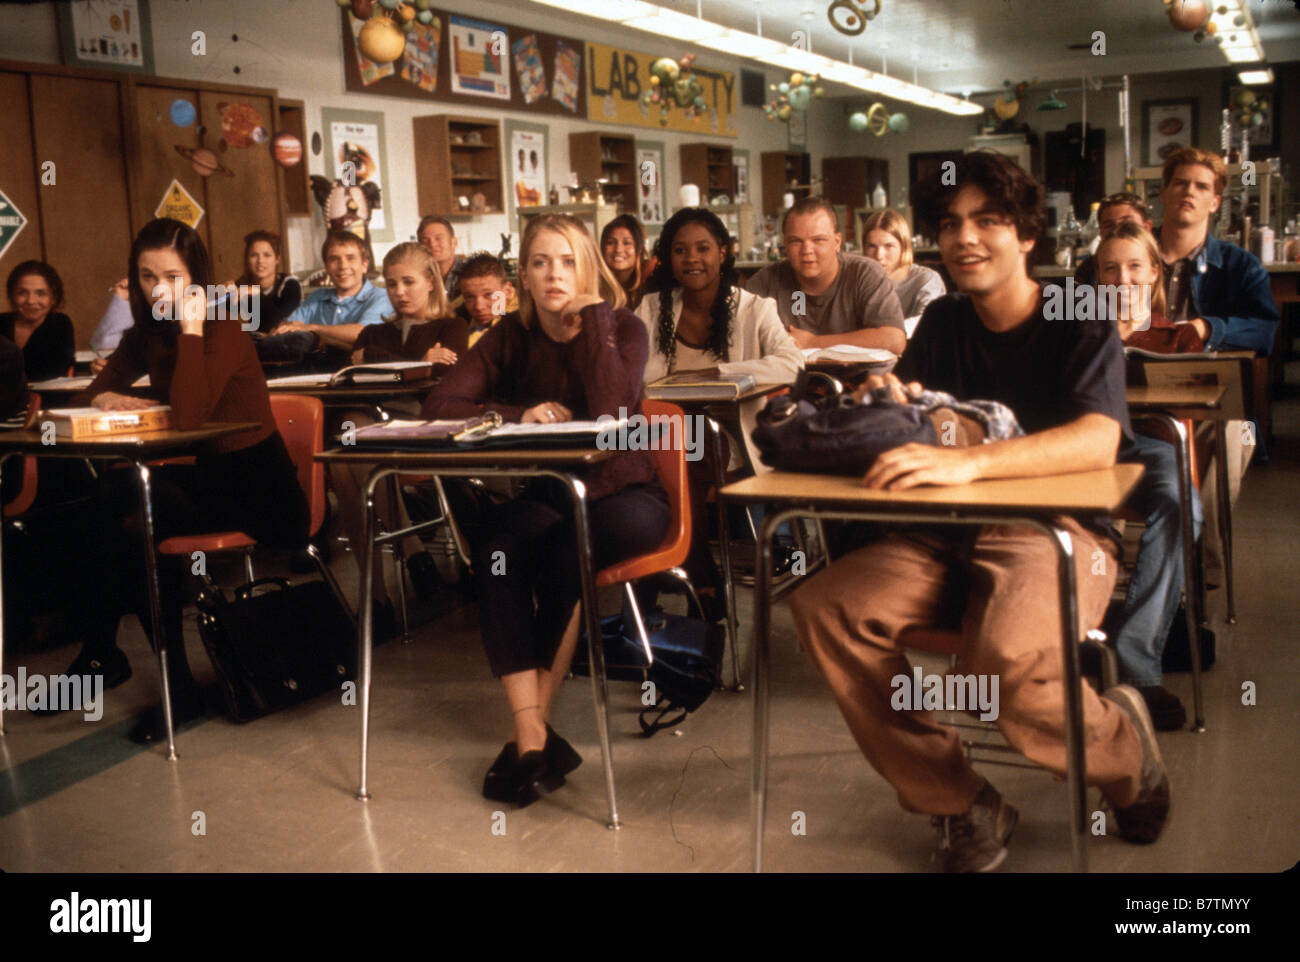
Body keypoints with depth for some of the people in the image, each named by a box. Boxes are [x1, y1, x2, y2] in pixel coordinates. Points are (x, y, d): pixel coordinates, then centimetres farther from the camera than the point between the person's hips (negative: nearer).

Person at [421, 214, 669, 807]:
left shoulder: (624, 328, -3)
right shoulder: (512, 336, 5)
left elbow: (612, 412, -22)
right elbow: (439, 405, -6)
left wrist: (594, 317, -16)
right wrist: (520, 414, -20)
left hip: (619, 493, -2)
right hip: (542, 495, 2)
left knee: (562, 551, -35)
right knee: (496, 549, -31)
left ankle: (534, 719, -19)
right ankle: (532, 736, -32)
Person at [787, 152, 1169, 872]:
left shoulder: (1080, 323, -4)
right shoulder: (943, 322, 13)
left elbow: (1098, 441, -22)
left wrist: (966, 460, -39)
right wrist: (887, 406, -16)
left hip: (1055, 532, -5)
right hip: (946, 536, 5)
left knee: (1006, 664, -35)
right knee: (824, 607, -21)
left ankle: (1127, 758, 2)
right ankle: (959, 806, -9)